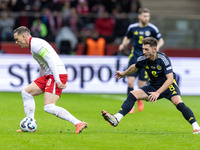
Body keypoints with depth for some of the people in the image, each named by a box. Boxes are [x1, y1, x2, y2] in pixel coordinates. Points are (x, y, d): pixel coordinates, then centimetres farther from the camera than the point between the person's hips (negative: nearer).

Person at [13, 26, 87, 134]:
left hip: (58, 75, -10)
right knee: (26, 93, 12)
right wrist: (40, 80, 36)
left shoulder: (36, 44, -12)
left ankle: (78, 124, -22)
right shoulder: (33, 44, 20)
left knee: (49, 108, -20)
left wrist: (57, 80, -27)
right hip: (48, 76, 10)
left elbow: (51, 61, -21)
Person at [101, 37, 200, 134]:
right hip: (153, 85, 5)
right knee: (132, 95, -12)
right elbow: (134, 67, 17)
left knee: (178, 103, -31)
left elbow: (170, 79, -31)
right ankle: (116, 119, -20)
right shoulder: (143, 59, -9)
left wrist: (158, 93, -39)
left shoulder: (163, 59, -25)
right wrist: (123, 74, 27)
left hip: (168, 85, -5)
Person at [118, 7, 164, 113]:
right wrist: (123, 45, 0)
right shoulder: (132, 27, 1)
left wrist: (157, 47, -13)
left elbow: (161, 40, 7)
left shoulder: (152, 29, -3)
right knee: (130, 81, -12)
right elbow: (127, 38, 19)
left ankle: (140, 100, 33)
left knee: (142, 85, 1)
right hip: (134, 56, 1)